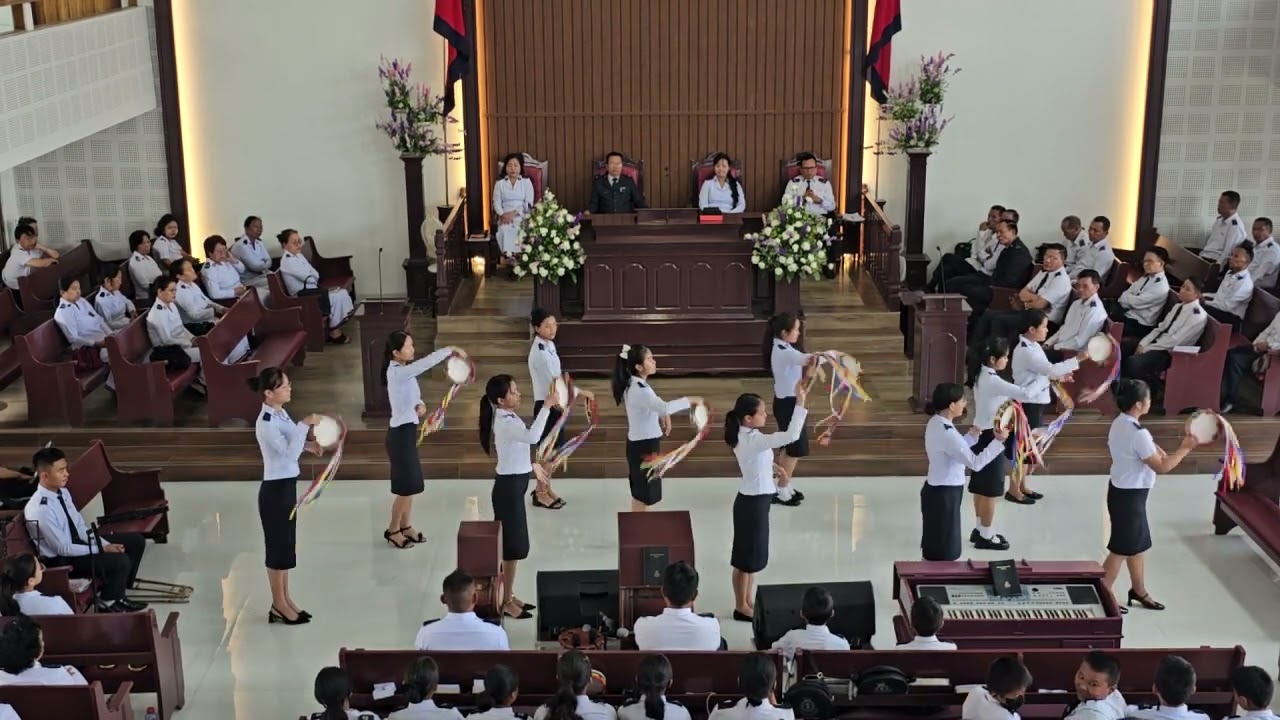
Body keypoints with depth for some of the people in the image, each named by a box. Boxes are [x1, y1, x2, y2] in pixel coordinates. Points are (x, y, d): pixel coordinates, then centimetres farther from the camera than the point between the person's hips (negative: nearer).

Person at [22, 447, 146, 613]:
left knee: (136, 541, 3)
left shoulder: (62, 492, -2)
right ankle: (107, 602, 2)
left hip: (77, 541, 9)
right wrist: (102, 549, -18)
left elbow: (80, 526, 6)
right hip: (61, 559, -9)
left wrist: (105, 544, -9)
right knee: (120, 561, -24)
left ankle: (116, 591, 14)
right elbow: (64, 549, -24)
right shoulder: (40, 509, -28)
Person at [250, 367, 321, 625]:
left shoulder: (279, 414, 5)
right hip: (275, 489, -9)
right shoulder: (266, 423, -23)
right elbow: (289, 454, -28)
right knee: (278, 545, 2)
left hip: (286, 486, 9)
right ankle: (279, 606, 15)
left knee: (286, 544, 16)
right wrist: (304, 425, -28)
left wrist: (307, 445, 4)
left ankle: (285, 600, 27)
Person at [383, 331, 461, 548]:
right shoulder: (397, 372, -21)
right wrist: (450, 350, -25)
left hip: (407, 430, 9)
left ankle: (405, 526, 27)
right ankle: (392, 530, 12)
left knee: (410, 484, 16)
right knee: (407, 486, -1)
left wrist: (420, 405, -4)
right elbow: (427, 362, -32)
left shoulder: (404, 371, 8)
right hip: (401, 433, -9)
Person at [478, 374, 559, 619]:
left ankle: (508, 596, 25)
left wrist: (531, 465, 30)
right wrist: (546, 407, -37)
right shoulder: (504, 423, -23)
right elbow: (532, 437, -40)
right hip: (508, 487, -10)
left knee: (514, 544, 16)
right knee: (512, 545, -2)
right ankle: (506, 601, 7)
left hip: (515, 484, 10)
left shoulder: (510, 418, 8)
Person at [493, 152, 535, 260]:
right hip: (505, 215, 1)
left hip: (522, 214, -1)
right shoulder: (499, 183, 13)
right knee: (504, 229, -32)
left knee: (520, 228, -35)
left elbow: (528, 203, -2)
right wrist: (502, 215, -16)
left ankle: (515, 254, -39)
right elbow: (497, 203, 5)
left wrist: (514, 213, -15)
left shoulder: (526, 182, 8)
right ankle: (507, 254, -44)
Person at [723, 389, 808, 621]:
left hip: (754, 500, 9)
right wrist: (800, 403, -36)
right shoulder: (754, 440, -28)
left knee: (753, 555, 21)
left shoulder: (744, 436, 1)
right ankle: (741, 607, 21)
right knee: (747, 557, 6)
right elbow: (791, 436, -37)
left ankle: (749, 602, 34)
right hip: (752, 503, -9)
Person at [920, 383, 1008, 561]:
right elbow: (975, 462, -25)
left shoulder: (936, 423, 4)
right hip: (944, 494, -10)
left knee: (935, 548, 21)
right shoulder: (946, 433, -27)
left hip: (938, 490, 10)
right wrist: (998, 441, -20)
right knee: (943, 553, 3)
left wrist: (972, 435, 14)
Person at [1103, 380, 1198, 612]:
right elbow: (1161, 467, -22)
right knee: (1121, 549, 3)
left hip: (1122, 490, 9)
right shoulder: (1139, 434, -28)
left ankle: (1139, 591, 34)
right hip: (1129, 496, -9)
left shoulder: (1119, 423, 1)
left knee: (1139, 543, 21)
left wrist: (1153, 450, 8)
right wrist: (1184, 448, -11)